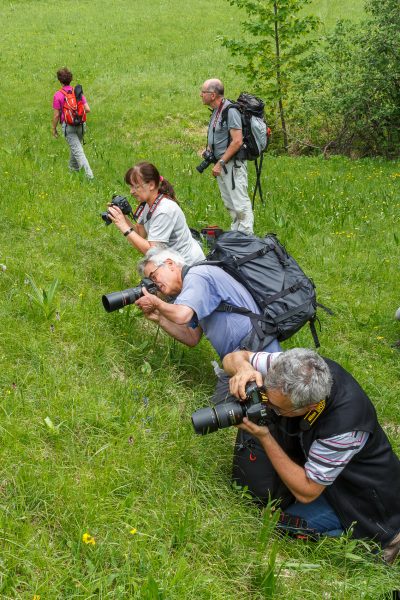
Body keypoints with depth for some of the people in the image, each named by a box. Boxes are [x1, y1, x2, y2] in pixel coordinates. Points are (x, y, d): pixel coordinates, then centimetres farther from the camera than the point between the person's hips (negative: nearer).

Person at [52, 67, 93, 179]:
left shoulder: (58, 95, -11)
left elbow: (56, 115, -8)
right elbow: (87, 109, -2)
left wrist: (54, 129, 5)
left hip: (67, 125, -5)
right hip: (80, 124, 5)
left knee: (77, 149, -6)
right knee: (75, 145, 25)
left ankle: (89, 173, -17)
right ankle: (74, 167, 41)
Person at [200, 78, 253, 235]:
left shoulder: (230, 111, -17)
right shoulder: (216, 111, 13)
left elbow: (237, 141, -23)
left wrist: (220, 163, -20)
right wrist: (208, 150, 8)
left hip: (232, 164, -10)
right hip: (221, 165, 10)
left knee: (241, 204, -8)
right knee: (229, 203, 16)